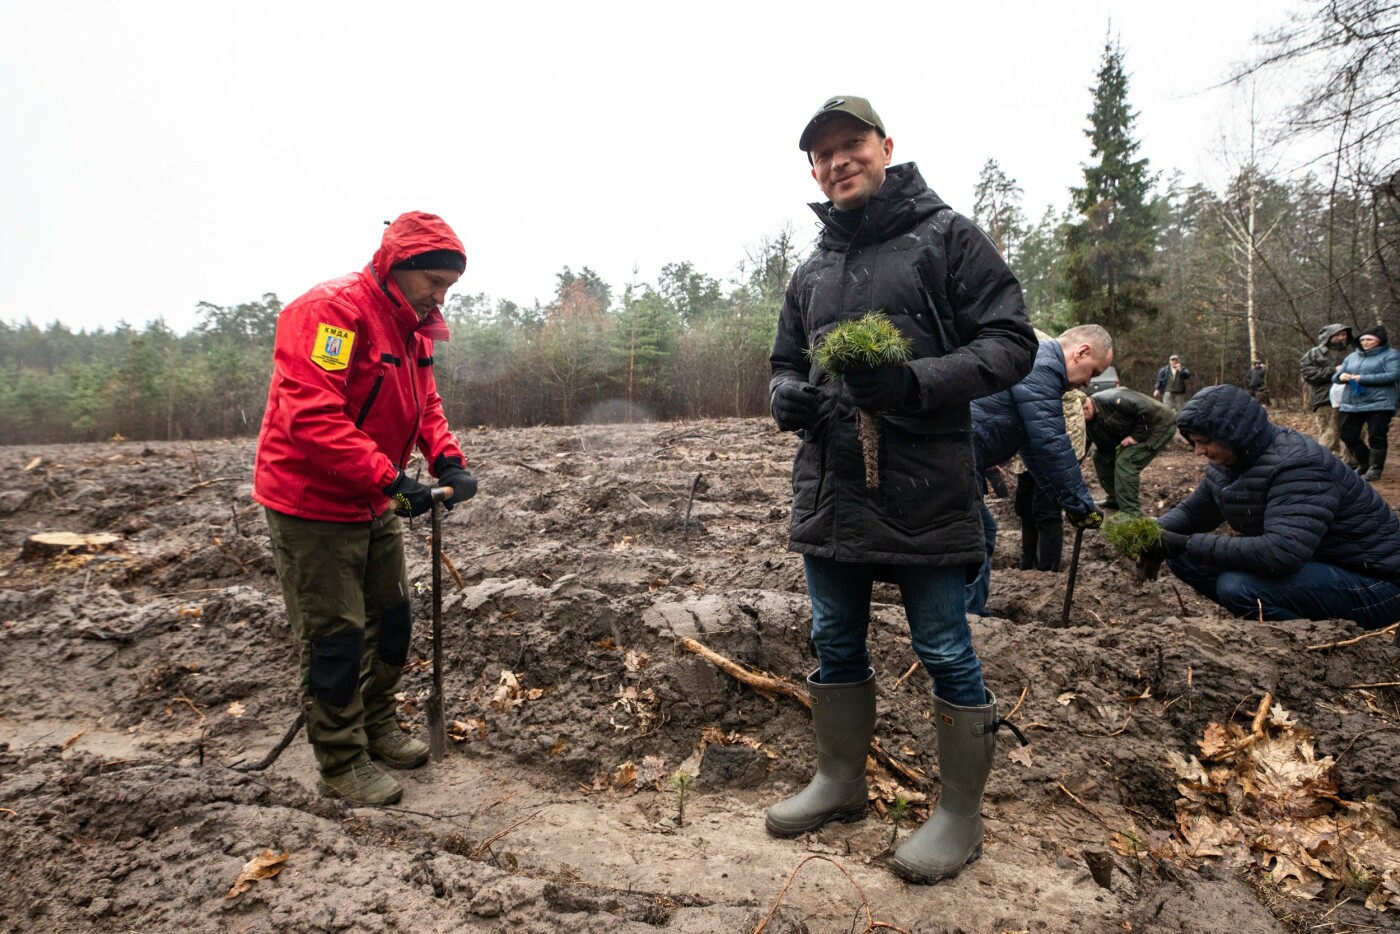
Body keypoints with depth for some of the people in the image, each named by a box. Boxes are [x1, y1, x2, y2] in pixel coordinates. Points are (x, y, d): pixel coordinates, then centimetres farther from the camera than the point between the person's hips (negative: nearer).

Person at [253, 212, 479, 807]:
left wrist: (447, 459, -7)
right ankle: (341, 767, 16)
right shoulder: (330, 311, -22)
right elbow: (311, 417, -31)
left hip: (374, 507, 9)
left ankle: (376, 729, 36)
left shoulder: (413, 328, 8)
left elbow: (425, 406, 12)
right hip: (313, 506, -9)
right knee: (336, 638, 0)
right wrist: (388, 478, -33)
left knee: (392, 620, 17)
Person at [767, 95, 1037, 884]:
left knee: (945, 651, 4)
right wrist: (788, 397, -3)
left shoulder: (947, 236, -2)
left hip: (925, 490, -6)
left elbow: (1012, 343, -8)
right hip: (829, 490, 6)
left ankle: (962, 814, 23)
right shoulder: (812, 273, 15)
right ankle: (840, 781, 36)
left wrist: (916, 382, -23)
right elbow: (786, 364, 22)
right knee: (836, 645, 16)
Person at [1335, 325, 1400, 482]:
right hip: (1351, 404, 6)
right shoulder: (1352, 357, 16)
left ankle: (1375, 469, 5)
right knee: (1348, 435, 7)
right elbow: (1336, 376, 16)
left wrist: (1363, 379, -18)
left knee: (1376, 437, -3)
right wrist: (1341, 376, -10)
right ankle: (1364, 464, 25)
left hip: (1379, 403, -6)